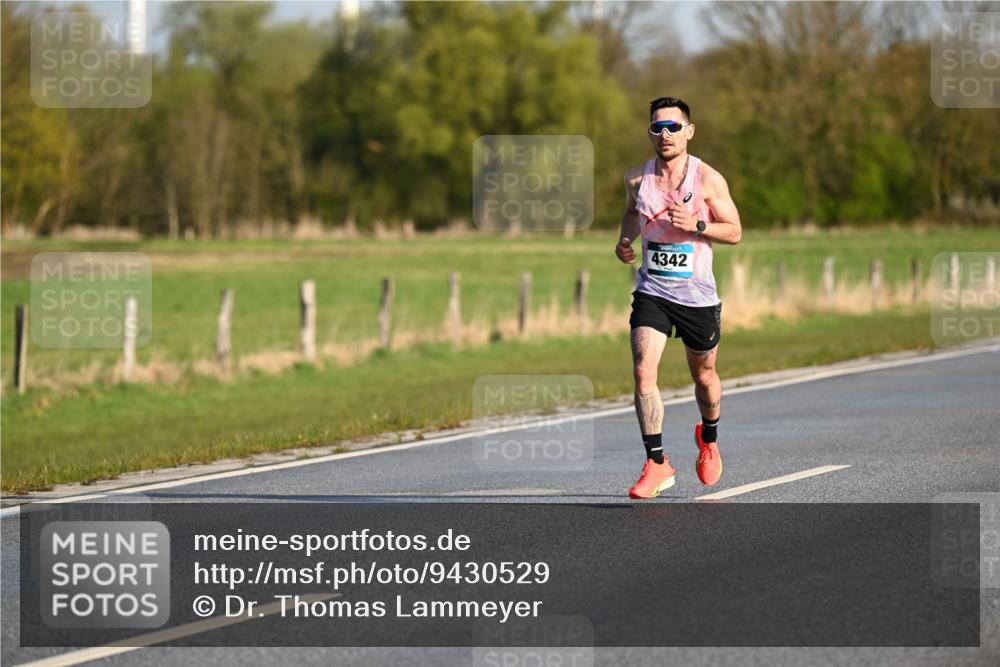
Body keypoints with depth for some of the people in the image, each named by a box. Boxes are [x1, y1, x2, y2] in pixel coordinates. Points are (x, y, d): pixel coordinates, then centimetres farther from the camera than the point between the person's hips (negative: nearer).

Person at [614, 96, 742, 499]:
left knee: (704, 376, 15)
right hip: (651, 293, 1)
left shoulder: (707, 179, -9)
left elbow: (734, 232, -4)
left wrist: (695, 225, -21)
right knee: (643, 373, -17)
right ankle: (657, 463, -12)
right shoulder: (637, 178, 0)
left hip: (697, 295, -1)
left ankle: (708, 437, 46)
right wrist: (625, 239, 2)